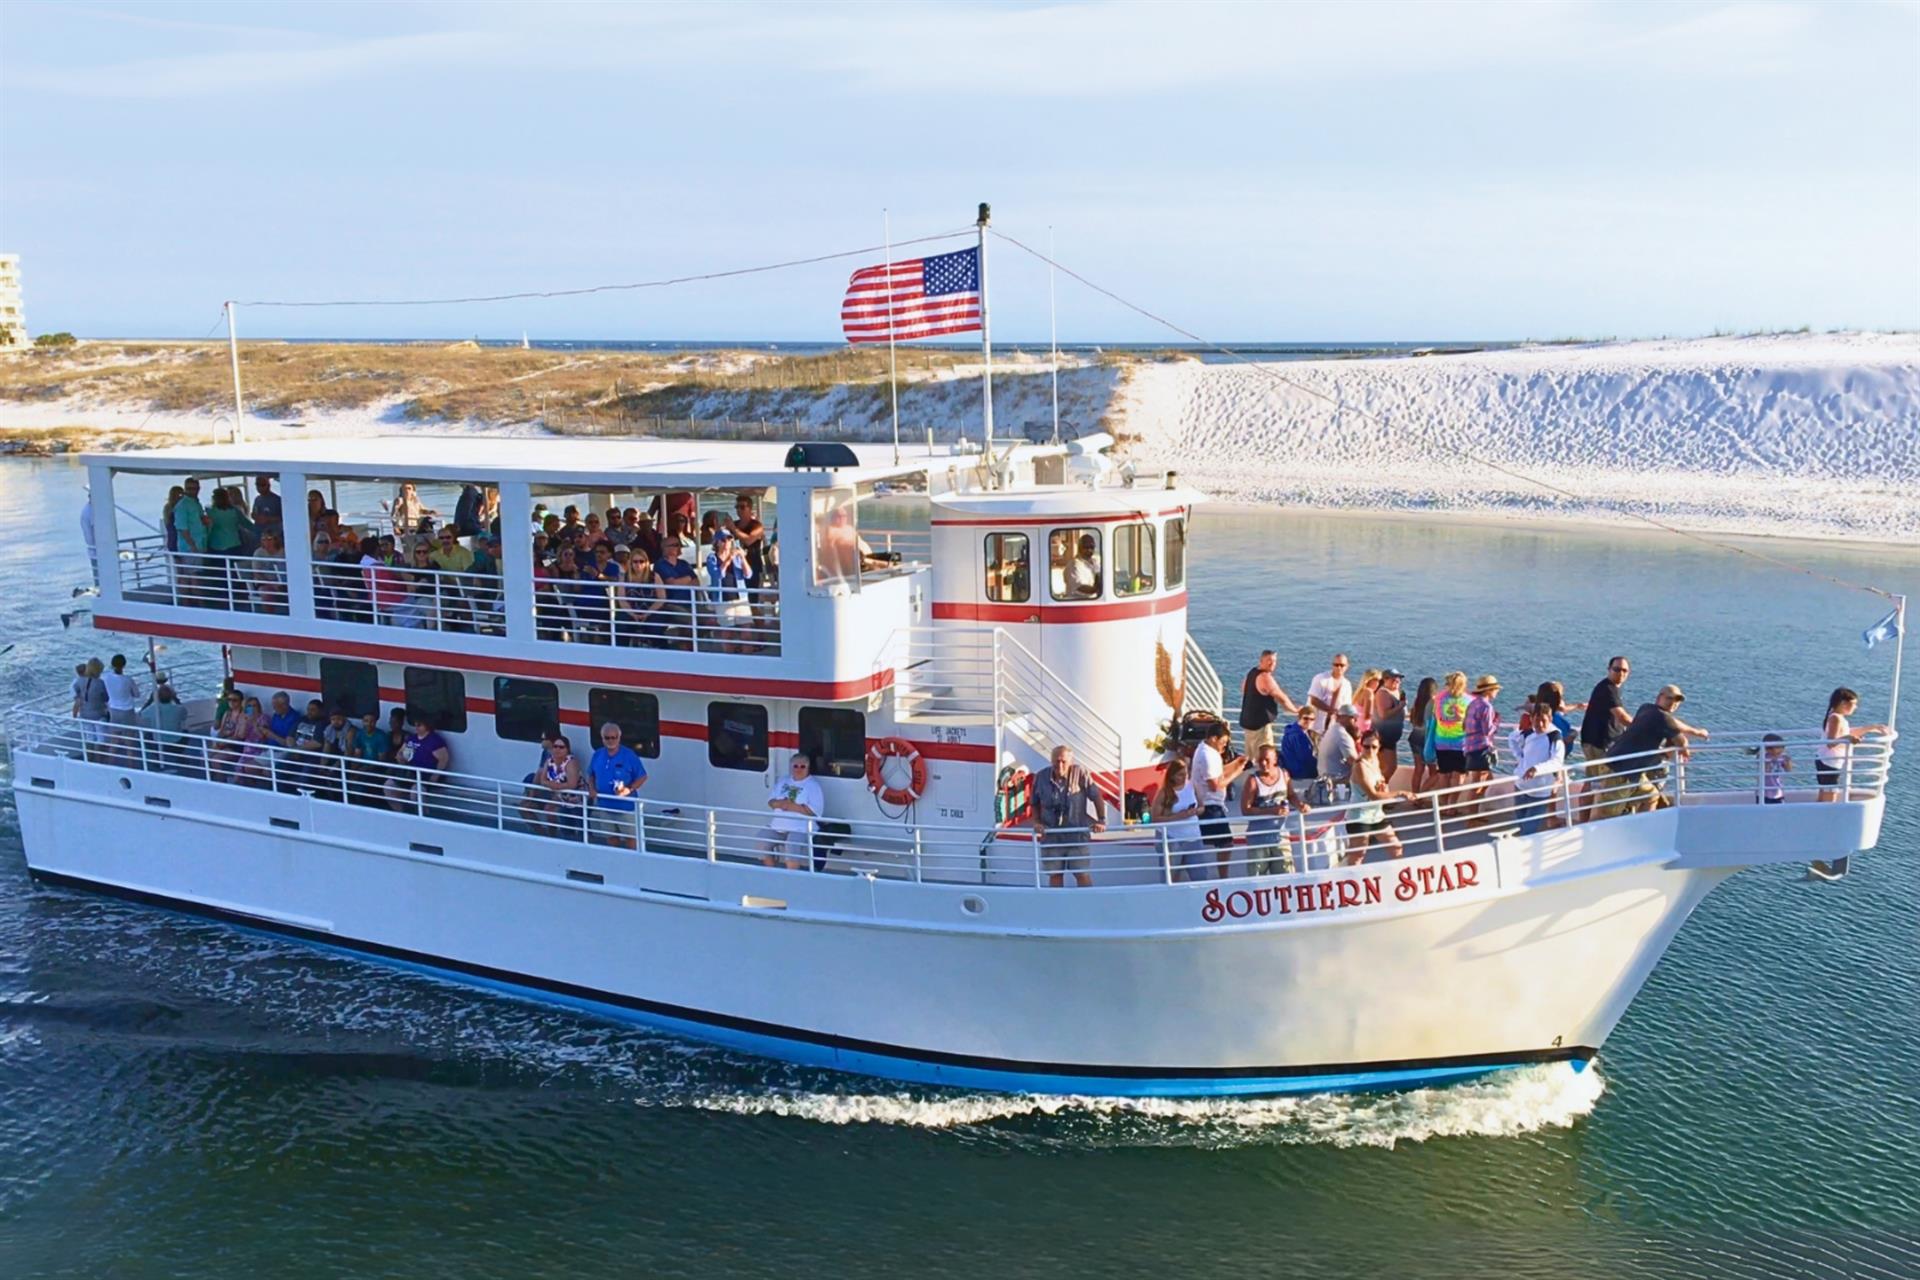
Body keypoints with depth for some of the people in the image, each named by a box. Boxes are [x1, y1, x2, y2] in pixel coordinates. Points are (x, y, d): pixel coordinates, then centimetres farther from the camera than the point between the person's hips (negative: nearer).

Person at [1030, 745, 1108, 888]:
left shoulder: (1080, 773, -10)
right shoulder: (1042, 777, -1)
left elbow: (1096, 797, -6)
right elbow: (1035, 803, 13)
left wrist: (1101, 820, -12)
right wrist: (1037, 822, -1)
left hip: (1077, 835, -3)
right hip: (1051, 836, 3)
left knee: (1082, 875, -1)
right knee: (1055, 875, 8)